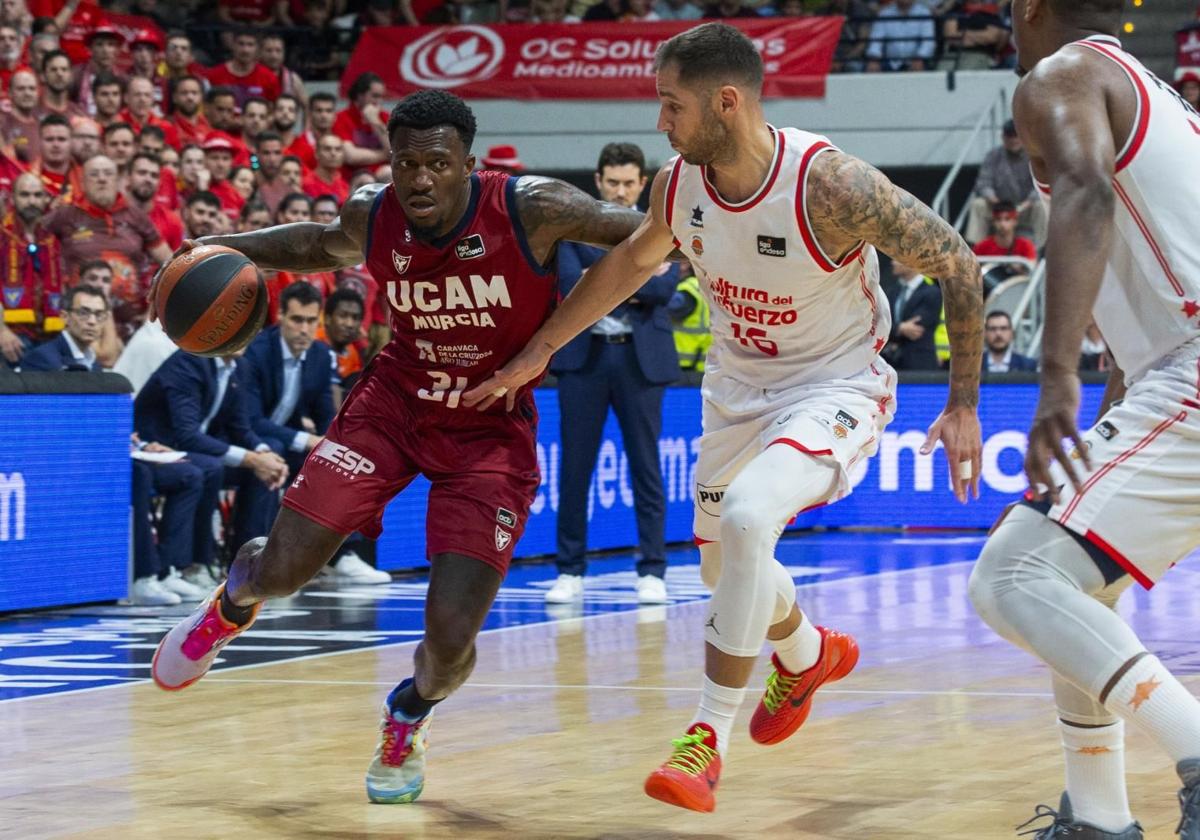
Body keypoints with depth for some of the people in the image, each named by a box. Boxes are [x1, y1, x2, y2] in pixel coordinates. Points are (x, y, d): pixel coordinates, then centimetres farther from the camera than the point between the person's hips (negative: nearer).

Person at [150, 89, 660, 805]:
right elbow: (323, 247, 12)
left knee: (452, 634, -12)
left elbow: (643, 233, -17)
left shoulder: (530, 209, -24)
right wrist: (231, 249, -1)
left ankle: (407, 720, 25)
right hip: (396, 399, 3)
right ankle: (235, 600, 37)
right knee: (283, 569, -3)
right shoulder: (371, 220, -11)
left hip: (491, 430, -2)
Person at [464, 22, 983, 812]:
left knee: (746, 516, -30)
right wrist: (540, 350, 15)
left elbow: (956, 261, -21)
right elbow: (633, 261, 11)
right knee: (724, 560, 18)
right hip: (739, 384, 7)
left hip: (834, 386, -7)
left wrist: (964, 404, -20)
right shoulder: (678, 183, -12)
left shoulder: (829, 184, -31)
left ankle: (709, 739, -20)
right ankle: (809, 656, 52)